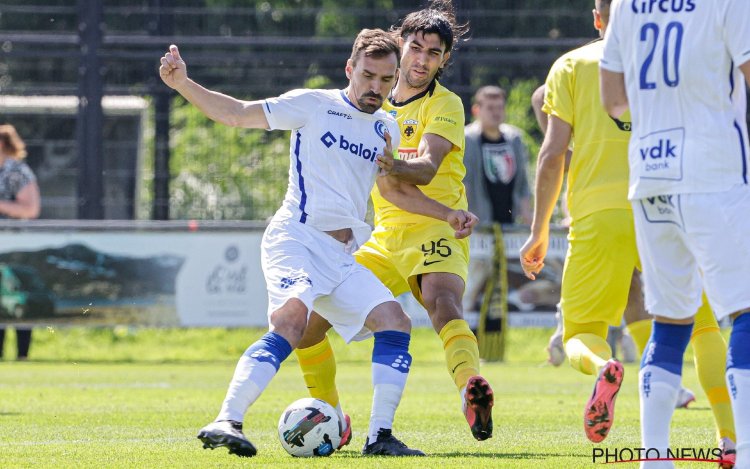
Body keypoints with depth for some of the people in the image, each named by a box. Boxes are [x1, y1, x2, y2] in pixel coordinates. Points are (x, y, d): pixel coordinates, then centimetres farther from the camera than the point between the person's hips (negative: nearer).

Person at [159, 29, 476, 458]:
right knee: (292, 318, -31)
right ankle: (227, 423, -38)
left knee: (395, 323, -6)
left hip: (340, 258, 7)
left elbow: (392, 189, 34)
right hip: (296, 237, -7)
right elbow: (236, 113, 0)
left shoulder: (386, 128, 17)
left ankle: (380, 436, 0)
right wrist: (183, 83, -12)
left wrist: (447, 214, 27)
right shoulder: (314, 105, -1)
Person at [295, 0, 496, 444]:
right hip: (385, 236, 7)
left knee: (442, 301, -37)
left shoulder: (446, 105, -5)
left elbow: (426, 169, -22)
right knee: (307, 319, 1)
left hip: (435, 229, -7)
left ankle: (475, 403, -61)